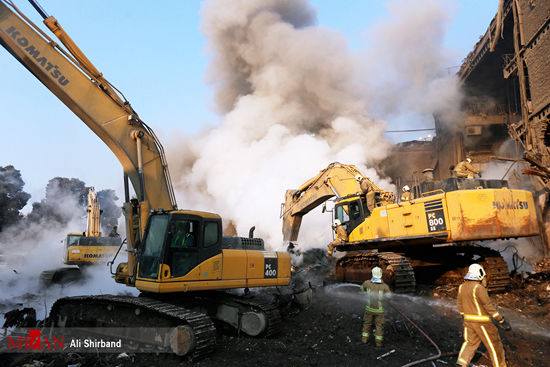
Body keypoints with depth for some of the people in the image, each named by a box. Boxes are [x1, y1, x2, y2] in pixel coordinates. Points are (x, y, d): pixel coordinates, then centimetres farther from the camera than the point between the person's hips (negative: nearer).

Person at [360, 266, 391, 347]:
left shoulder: (367, 283, -15)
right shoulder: (384, 286, -19)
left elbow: (362, 288, 9)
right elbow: (388, 295, -2)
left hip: (369, 308, 2)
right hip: (379, 310, -2)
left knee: (367, 323, 19)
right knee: (379, 325, 13)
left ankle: (365, 338, 30)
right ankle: (378, 341, 17)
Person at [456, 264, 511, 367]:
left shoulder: (462, 287, 2)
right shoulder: (478, 288, -21)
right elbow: (489, 306, -22)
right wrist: (502, 321, -19)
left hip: (469, 319, 6)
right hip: (481, 321, -6)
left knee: (470, 342, 17)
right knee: (493, 343, 13)